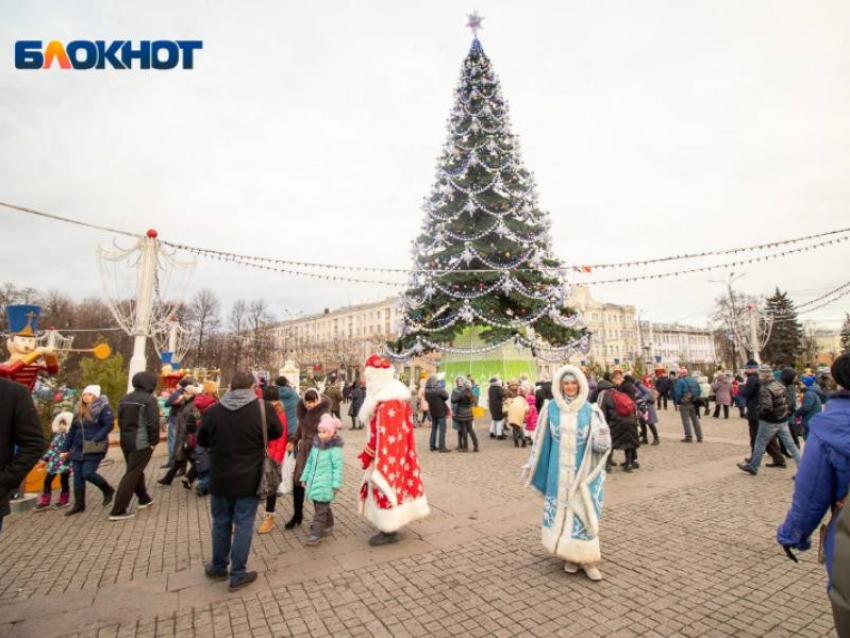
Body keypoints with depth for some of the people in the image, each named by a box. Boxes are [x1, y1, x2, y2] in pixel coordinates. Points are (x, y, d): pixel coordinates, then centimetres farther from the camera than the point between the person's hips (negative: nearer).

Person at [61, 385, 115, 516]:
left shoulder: (103, 407, -10)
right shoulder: (78, 409, 12)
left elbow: (109, 424, -18)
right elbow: (72, 430, 16)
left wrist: (96, 439, -27)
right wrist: (65, 448, 15)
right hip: (78, 449, 7)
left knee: (88, 473, -12)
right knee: (78, 476, 9)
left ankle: (108, 490, 13)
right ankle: (79, 504, 21)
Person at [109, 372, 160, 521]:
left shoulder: (124, 399, 10)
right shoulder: (149, 399, -14)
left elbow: (120, 420, 14)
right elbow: (153, 423, -19)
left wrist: (127, 435, 19)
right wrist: (154, 441, -9)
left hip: (125, 441, 8)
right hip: (141, 442, -8)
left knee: (135, 470, 21)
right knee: (132, 474, -2)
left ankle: (144, 499, 35)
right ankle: (118, 511, -1)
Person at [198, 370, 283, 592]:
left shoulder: (213, 411, -9)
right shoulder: (264, 409, -15)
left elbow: (202, 441, 7)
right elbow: (277, 432, 3)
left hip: (220, 479, 2)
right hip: (249, 480, -2)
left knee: (221, 523, 19)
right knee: (243, 525, 9)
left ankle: (219, 568, 35)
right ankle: (238, 575, 17)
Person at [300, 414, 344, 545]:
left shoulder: (334, 449, -15)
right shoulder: (316, 445, 7)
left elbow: (338, 467, -15)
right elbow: (309, 462, 15)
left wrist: (336, 484, -16)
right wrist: (304, 478, 15)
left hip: (325, 485, -7)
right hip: (314, 482, 7)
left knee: (320, 510, -3)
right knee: (323, 507, 20)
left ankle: (316, 533, 5)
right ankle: (328, 526, 36)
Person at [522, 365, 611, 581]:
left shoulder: (590, 410, -5)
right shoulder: (551, 408, -3)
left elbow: (600, 445, -10)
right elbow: (541, 439, 5)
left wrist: (602, 433, -32)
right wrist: (531, 464, 8)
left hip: (582, 471, -1)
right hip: (558, 471, 1)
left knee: (583, 512, 1)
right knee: (561, 509, 8)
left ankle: (587, 558, 16)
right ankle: (570, 556, 24)